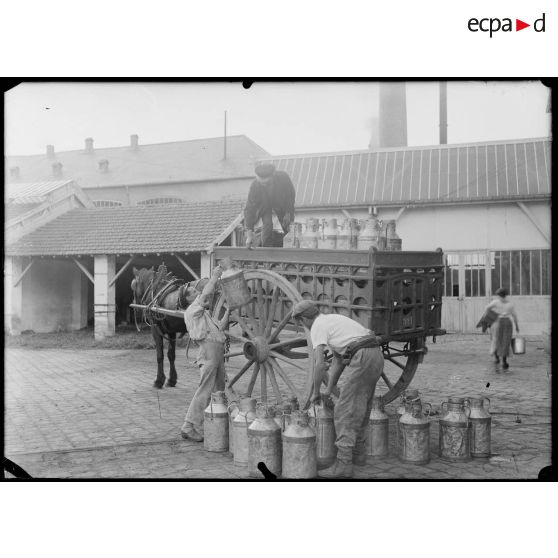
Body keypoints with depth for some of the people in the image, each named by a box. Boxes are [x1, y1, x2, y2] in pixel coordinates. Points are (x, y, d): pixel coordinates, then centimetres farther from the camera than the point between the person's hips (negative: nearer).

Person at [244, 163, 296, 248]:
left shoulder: (283, 177, -36)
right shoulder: (255, 186, -38)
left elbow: (291, 194, -16)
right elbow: (249, 209, -35)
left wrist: (288, 213, -16)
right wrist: (249, 233, -43)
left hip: (282, 203, 1)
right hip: (264, 205, -1)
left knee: (287, 227, 6)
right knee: (267, 226, -21)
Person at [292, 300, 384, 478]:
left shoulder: (317, 327, -2)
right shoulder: (333, 319, 27)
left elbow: (320, 365, -11)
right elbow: (338, 359, 25)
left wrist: (315, 392, 3)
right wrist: (329, 390, 23)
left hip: (361, 359, -10)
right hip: (376, 355, 10)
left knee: (346, 412, -5)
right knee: (360, 408, 22)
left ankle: (343, 465, -7)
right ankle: (358, 453, 34)